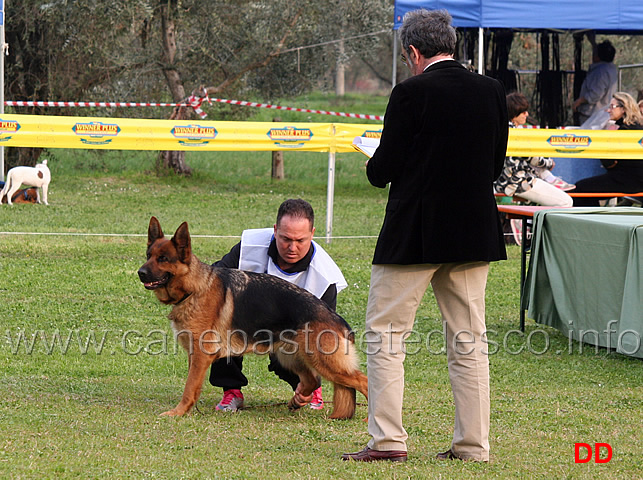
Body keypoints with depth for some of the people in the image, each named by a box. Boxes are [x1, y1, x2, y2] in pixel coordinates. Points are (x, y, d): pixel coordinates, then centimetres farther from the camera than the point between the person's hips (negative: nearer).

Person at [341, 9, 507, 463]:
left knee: (385, 335, 4)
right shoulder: (491, 90, 3)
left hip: (414, 234, -5)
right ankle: (473, 444, 10)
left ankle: (388, 439, -1)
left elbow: (383, 170, -10)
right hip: (474, 232, 5)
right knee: (469, 340, 10)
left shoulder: (411, 93, -13)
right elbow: (496, 165, 10)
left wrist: (375, 165, 12)